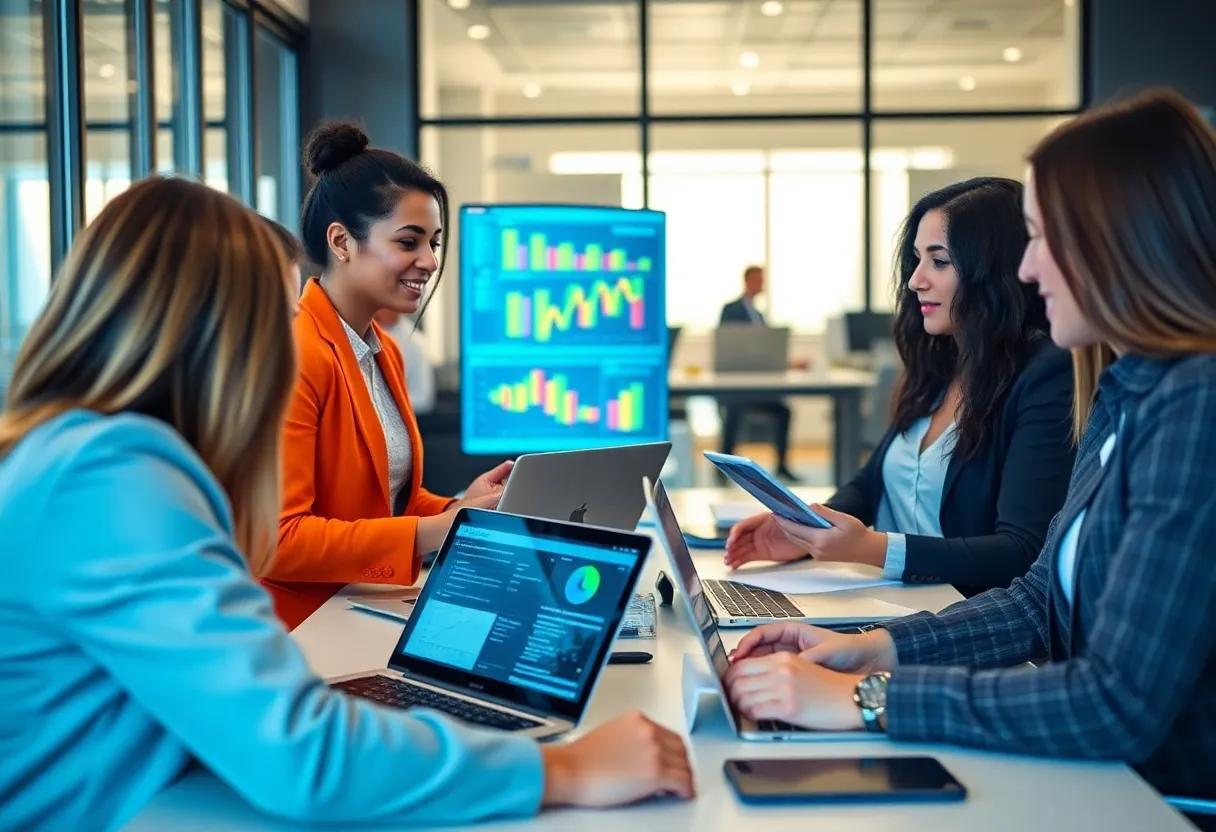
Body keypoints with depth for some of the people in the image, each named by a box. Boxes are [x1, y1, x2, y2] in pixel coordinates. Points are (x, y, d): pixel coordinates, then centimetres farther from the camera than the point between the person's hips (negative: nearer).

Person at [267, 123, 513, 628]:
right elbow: (277, 538, -18)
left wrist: (457, 510, 1)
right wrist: (429, 534, -20)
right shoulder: (297, 355, -15)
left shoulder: (385, 353, 13)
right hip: (300, 634, -7)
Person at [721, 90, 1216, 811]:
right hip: (1104, 782, 7)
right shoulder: (1127, 395, 8)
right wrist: (874, 647, -2)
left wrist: (866, 697, -22)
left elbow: (1120, 704, -25)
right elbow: (1042, 601, 11)